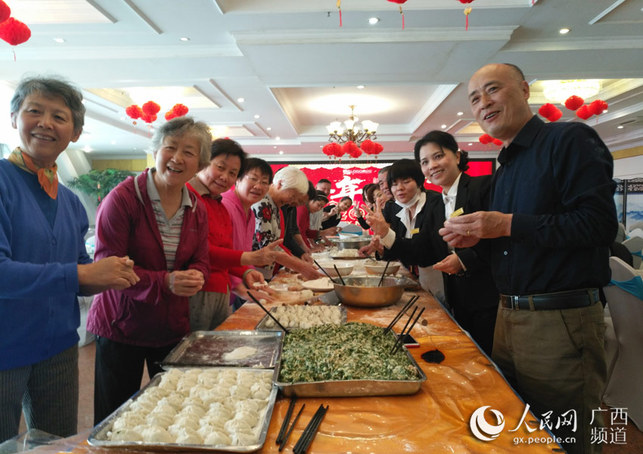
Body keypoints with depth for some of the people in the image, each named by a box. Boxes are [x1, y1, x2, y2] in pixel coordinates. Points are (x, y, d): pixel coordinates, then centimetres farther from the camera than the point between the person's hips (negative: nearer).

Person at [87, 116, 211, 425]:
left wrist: (196, 277, -19)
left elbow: (201, 261, 6)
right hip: (121, 326, -4)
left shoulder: (197, 210, 3)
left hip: (173, 327, 5)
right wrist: (165, 282, -29)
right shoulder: (124, 197, -15)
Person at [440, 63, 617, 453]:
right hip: (509, 316, 8)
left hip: (562, 320, -8)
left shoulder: (570, 139, -9)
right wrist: (476, 238, 1)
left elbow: (599, 223, -20)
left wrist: (507, 224, -20)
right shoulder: (505, 167, 16)